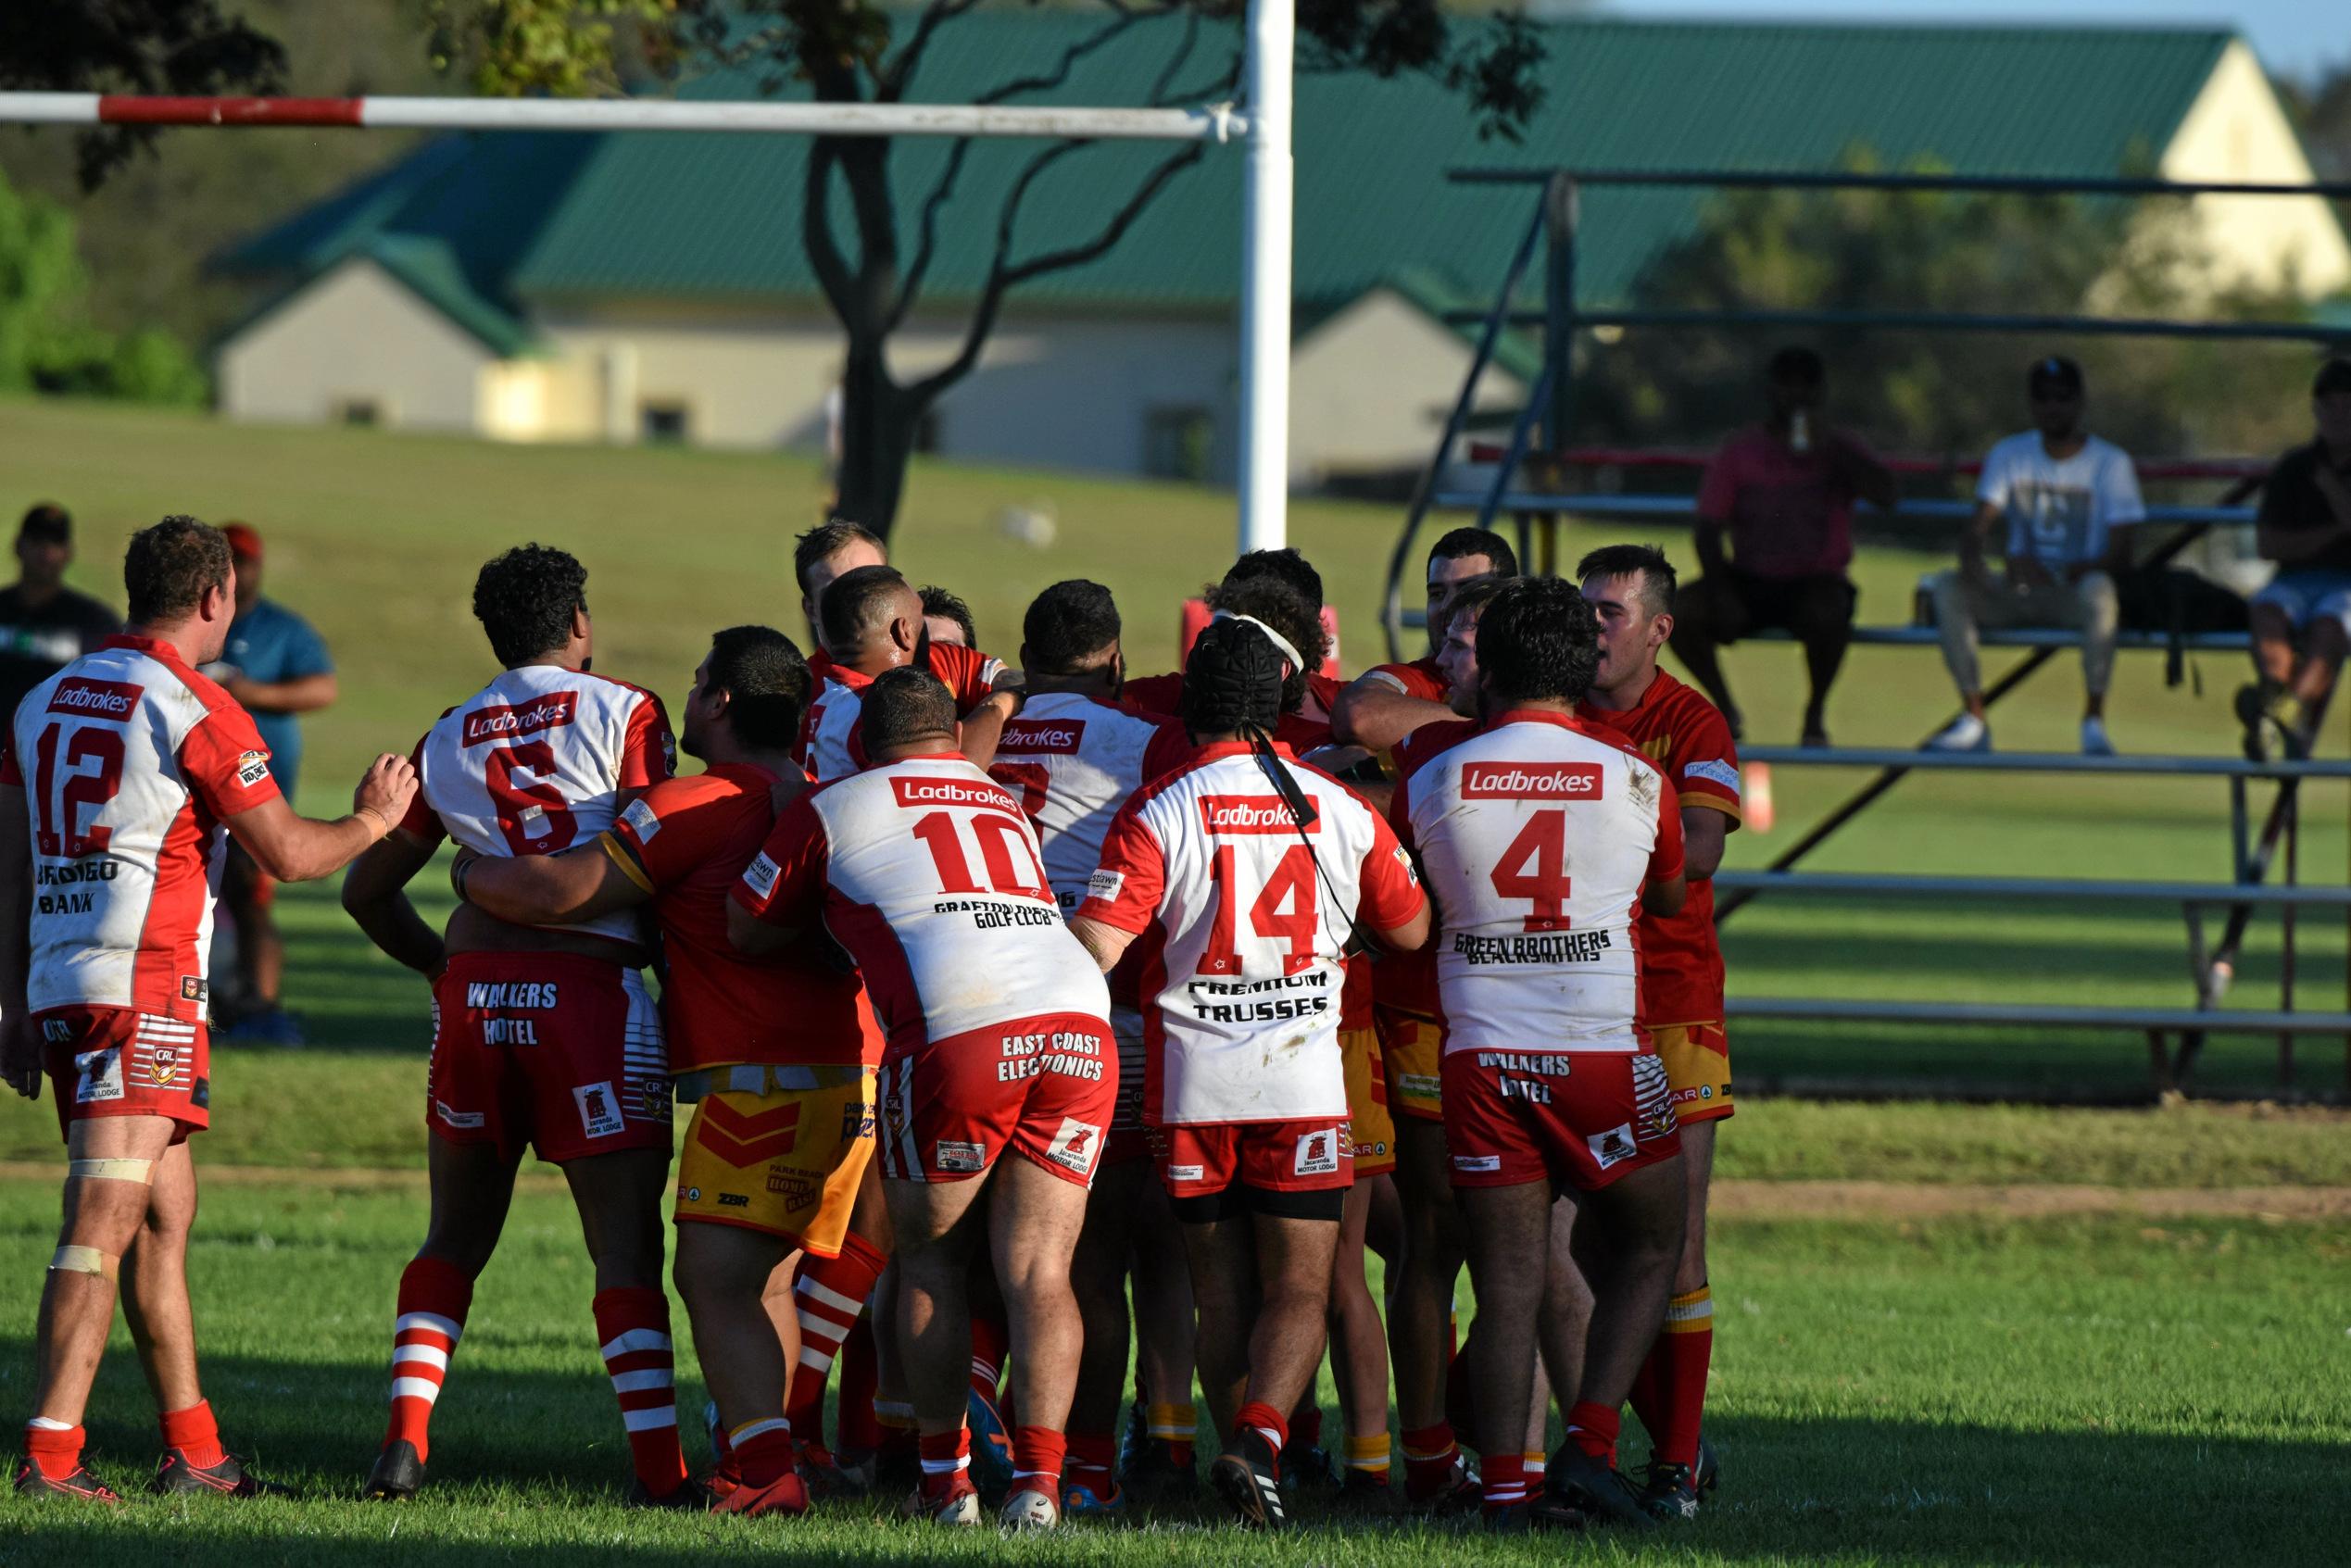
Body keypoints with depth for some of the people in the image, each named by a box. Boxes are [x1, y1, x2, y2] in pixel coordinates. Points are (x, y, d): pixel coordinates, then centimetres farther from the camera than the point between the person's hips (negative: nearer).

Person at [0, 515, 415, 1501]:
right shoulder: (195, 711, -9)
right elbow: (288, 855, -7)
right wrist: (372, 820, 12)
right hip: (146, 987, -8)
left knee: (166, 1213, 15)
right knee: (104, 1228, -11)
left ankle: (194, 1453, 17)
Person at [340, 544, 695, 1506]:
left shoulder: (446, 741, 14)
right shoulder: (623, 713, 2)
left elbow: (366, 891, 20)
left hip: (475, 990, 4)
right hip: (591, 987, -4)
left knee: (456, 1237, 17)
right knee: (625, 1245, -2)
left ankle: (405, 1439, 6)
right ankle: (659, 1473, -8)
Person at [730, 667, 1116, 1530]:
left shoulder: (832, 807, 16)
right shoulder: (1007, 803, 31)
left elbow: (748, 929, 27)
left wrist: (828, 908, 47)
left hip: (959, 1034, -4)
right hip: (1080, 1028, 4)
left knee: (930, 1263, 14)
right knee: (1038, 1269, 4)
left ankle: (946, 1479, 12)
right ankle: (1037, 1481, -9)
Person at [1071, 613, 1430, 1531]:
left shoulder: (1157, 813, -8)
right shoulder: (1339, 811, 0)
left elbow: (1097, 946, -17)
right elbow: (1411, 931, 12)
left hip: (1192, 1088, 0)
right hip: (1302, 1083, 0)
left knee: (1222, 1296, 11)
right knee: (1297, 1293, 3)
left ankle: (1244, 1455, 6)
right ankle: (1259, 1440, -19)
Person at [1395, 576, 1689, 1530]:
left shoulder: (1432, 782, -1)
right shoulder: (1635, 781, -2)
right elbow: (1668, 894, 15)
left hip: (1481, 1054, 2)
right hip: (1605, 1052, -1)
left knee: (1507, 1280, 5)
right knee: (1645, 1253, 13)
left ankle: (1502, 1484, -4)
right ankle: (1587, 1451, -2)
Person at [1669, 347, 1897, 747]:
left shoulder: (1839, 451, 5)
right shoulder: (1740, 452, 6)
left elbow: (1884, 495, -13)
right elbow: (1709, 530, 1)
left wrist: (1828, 448, -19)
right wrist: (1722, 593, -15)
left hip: (1815, 582, -2)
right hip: (1750, 581, 2)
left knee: (1829, 614, -38)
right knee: (1681, 611, -25)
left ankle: (1815, 713, -9)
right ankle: (1725, 710, 0)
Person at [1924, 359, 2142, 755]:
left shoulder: (2110, 462, 0)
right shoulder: (2009, 455, 10)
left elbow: (2120, 558, -8)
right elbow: (1979, 526, 1)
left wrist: (2054, 574, -23)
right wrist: (1972, 559, -25)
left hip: (2074, 592, -3)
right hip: (2019, 593, 3)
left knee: (2099, 589, -38)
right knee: (1947, 586, -23)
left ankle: (2094, 719, -29)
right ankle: (1972, 719, -23)